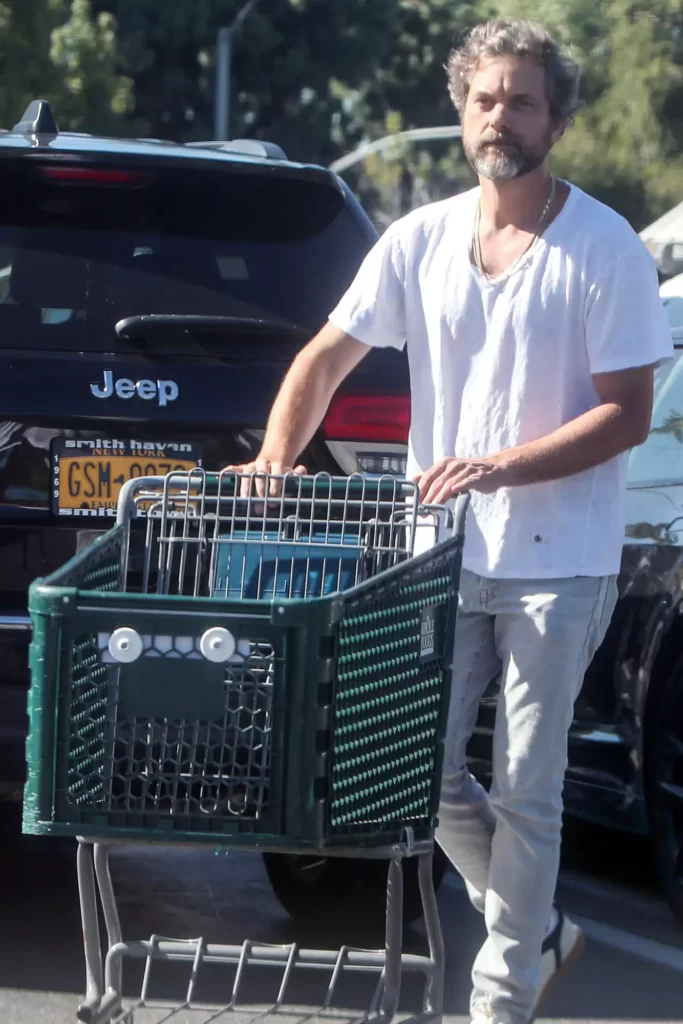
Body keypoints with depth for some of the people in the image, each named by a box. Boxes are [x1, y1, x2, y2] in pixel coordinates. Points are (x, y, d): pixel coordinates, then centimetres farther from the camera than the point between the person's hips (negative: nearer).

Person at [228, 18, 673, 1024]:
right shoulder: (421, 240, 4)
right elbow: (329, 356, 8)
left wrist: (502, 467, -22)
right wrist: (278, 453, -10)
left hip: (556, 564, -5)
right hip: (445, 554, 5)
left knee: (524, 789, 0)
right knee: (423, 769, 7)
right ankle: (540, 930, 29)